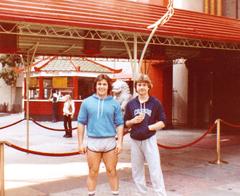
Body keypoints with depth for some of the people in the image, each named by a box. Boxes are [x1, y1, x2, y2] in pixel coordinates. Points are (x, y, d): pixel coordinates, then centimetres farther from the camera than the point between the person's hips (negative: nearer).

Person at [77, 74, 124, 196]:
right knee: (93, 172, 9)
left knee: (111, 171, 9)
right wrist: (80, 143, -1)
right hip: (92, 142, 0)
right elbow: (81, 123, 4)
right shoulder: (87, 102, 2)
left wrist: (120, 142, -5)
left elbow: (119, 124, 3)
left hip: (110, 142, 0)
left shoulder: (114, 103, 2)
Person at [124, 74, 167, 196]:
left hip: (149, 140, -3)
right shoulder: (131, 104, 5)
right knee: (137, 171, 11)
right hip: (135, 141, 3)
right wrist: (133, 121, -10)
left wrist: (150, 127, -16)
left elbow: (162, 122, 0)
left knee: (155, 171, -5)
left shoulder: (155, 103, -2)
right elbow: (126, 123, 11)